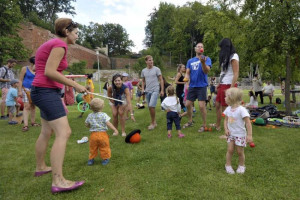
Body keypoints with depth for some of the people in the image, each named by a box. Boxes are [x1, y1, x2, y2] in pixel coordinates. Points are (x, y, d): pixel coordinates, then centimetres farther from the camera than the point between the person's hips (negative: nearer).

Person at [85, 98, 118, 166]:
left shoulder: (90, 116, 1)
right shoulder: (103, 115, -12)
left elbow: (87, 125, 9)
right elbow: (108, 123, -18)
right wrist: (115, 130, -15)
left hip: (93, 134, 3)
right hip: (102, 134, -3)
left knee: (93, 148, 19)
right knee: (104, 148, 12)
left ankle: (91, 159, 27)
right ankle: (105, 159, 20)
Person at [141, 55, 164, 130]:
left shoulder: (156, 69, -2)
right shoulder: (143, 71, 9)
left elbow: (161, 80, 0)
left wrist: (162, 90, -4)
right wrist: (142, 89, 4)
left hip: (155, 90, -5)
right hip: (147, 91, 5)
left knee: (151, 106, -17)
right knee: (149, 107, 8)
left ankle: (153, 122, -1)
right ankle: (154, 122, 23)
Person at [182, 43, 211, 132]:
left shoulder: (206, 59, -2)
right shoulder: (190, 61, 11)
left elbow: (206, 71, -16)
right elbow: (187, 72, 9)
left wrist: (203, 62, -34)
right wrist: (186, 78, -13)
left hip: (202, 86, -5)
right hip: (192, 86, 5)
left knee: (201, 106, -9)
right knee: (188, 104, 8)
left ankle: (204, 125, 8)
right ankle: (190, 121, 30)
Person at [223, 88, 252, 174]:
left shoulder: (241, 109, -21)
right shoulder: (228, 109, -1)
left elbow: (248, 123, -19)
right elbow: (226, 120, 9)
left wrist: (249, 135, -21)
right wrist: (226, 129, -7)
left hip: (240, 135, -4)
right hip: (230, 134, 4)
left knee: (240, 151, 6)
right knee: (230, 150, 2)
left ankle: (241, 165, 28)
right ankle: (228, 165, 17)